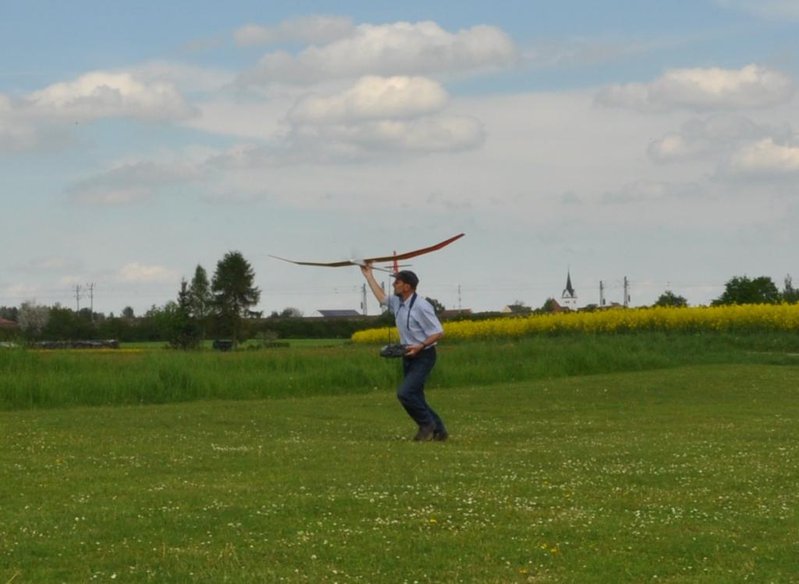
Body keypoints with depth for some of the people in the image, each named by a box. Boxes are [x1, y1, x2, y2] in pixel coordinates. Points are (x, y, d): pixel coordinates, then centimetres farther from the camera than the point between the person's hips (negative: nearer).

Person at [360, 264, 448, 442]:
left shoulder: (421, 306, -20)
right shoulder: (397, 302, 4)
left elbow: (438, 333, -18)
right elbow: (382, 298, 28)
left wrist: (420, 346, -27)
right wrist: (369, 276, 28)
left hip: (423, 356, -9)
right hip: (409, 356, 9)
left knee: (405, 393, -18)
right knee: (415, 397, 9)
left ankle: (427, 424, 0)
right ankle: (438, 431, 18)